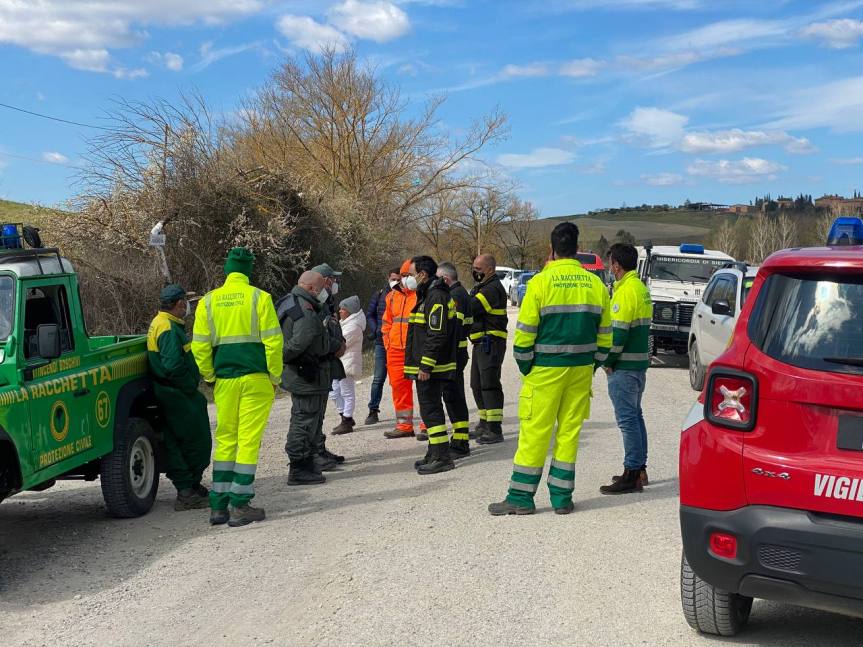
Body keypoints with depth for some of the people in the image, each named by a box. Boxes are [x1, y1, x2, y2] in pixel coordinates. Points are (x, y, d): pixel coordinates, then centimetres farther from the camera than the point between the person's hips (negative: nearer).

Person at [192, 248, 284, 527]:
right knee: (249, 440, 0)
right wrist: (275, 377, 2)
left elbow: (200, 347, 5)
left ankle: (218, 506, 13)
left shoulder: (208, 301, 7)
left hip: (224, 379, 3)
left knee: (225, 439, 12)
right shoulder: (259, 298, -3)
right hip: (256, 378, -3)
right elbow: (273, 341, -7)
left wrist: (210, 377, 15)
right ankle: (240, 506, 0)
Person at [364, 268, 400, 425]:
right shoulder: (379, 295, 7)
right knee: (379, 378, 0)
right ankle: (373, 411, 4)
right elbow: (369, 314, 14)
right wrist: (377, 330, 0)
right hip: (382, 342, 1)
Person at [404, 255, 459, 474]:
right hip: (427, 366, 11)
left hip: (430, 368, -11)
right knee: (431, 409, 16)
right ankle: (435, 454, 24)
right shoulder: (428, 295, 18)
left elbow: (437, 335, -23)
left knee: (430, 410, -8)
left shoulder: (436, 297, -17)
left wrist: (425, 366, -23)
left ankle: (442, 457, -5)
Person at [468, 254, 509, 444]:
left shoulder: (493, 288, -13)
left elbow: (471, 307, -23)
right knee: (477, 385, 16)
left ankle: (495, 430, -10)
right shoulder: (481, 287, 21)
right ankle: (485, 424, 28)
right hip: (481, 343, 11)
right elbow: (470, 310, 15)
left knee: (489, 384, -11)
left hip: (491, 342, -11)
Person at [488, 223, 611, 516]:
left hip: (546, 369, -4)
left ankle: (521, 497, 7)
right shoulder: (595, 284, 5)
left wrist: (525, 368, 3)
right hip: (581, 370, 4)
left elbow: (525, 332, -8)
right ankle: (562, 497, 14)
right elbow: (604, 334, 9)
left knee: (535, 431, 2)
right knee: (570, 431, 10)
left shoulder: (541, 282, -8)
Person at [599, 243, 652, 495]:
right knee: (635, 416, 17)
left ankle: (632, 475, -5)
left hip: (624, 366, -10)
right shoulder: (641, 288, 15)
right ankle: (639, 469, 24)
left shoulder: (626, 290, -16)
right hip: (640, 362, 10)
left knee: (627, 419, -7)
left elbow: (618, 331, -21)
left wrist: (608, 361, -12)